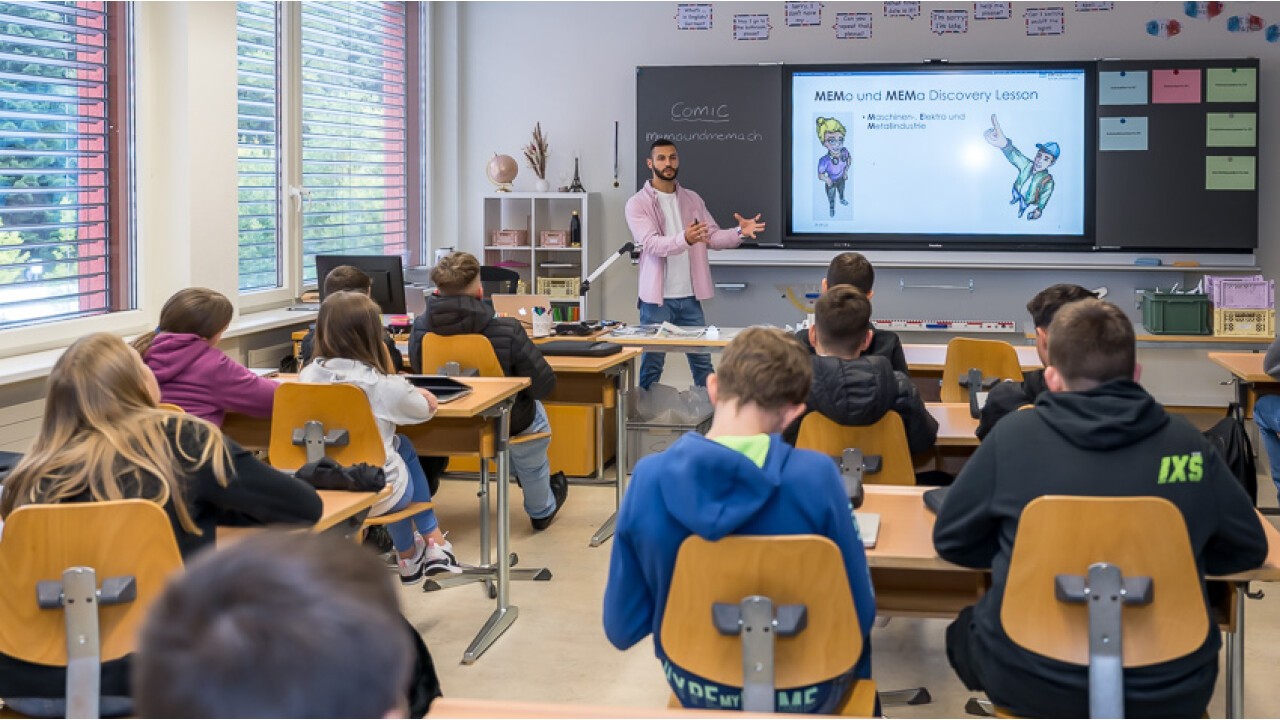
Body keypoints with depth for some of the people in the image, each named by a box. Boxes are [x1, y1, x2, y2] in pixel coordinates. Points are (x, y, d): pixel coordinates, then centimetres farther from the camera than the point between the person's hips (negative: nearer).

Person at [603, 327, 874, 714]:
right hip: (802, 692, -2)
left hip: (696, 689, 3)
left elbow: (622, 629, -11)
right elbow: (859, 612, -14)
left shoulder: (649, 477, -19)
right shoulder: (816, 476, -25)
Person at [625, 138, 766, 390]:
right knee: (652, 365, 2)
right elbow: (651, 244, -21)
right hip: (657, 299, -4)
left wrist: (740, 232, -12)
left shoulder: (692, 199, 11)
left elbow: (713, 237, 8)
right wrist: (684, 239, -39)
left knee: (702, 361, 10)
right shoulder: (638, 204, -6)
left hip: (690, 297, 5)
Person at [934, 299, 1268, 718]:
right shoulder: (1189, 444, -4)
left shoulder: (1014, 436, -7)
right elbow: (1249, 550, 10)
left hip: (1029, 683, -1)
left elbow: (950, 542, 5)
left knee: (965, 629, 32)